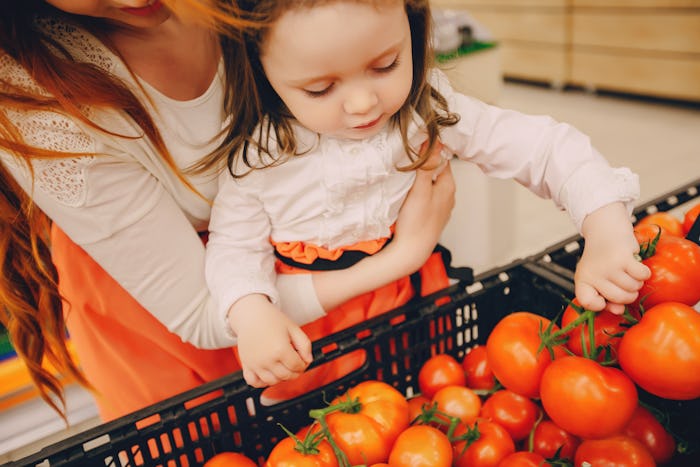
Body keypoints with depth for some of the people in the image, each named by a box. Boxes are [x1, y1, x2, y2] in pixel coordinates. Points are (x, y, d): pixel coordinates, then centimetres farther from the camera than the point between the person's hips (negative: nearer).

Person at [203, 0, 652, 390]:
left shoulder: (431, 111, -16)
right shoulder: (258, 155, -17)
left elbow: (543, 147, -14)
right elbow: (235, 244, -9)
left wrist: (607, 231, -28)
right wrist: (251, 314, -29)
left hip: (413, 302, 1)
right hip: (305, 325, 0)